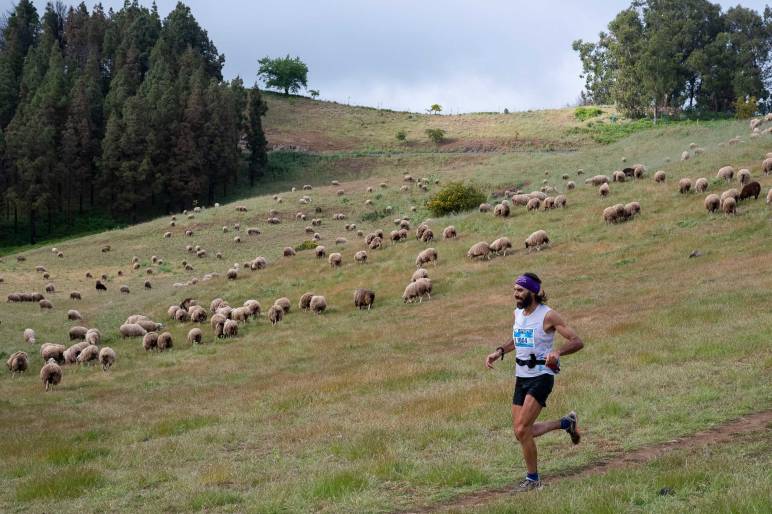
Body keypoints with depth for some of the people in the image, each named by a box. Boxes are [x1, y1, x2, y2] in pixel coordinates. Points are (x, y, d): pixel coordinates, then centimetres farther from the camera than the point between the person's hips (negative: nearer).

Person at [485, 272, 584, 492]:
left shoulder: (547, 315, -13)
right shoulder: (518, 313, 8)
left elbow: (577, 342, -15)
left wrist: (557, 352, -32)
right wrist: (499, 352, 13)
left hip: (541, 376, -8)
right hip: (521, 377, 8)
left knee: (522, 430, -14)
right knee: (521, 433, 8)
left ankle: (533, 480, 3)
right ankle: (566, 422, 29)